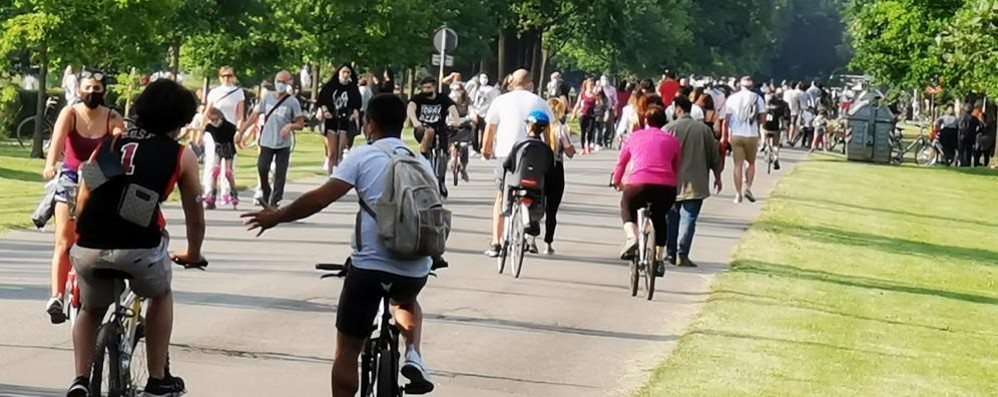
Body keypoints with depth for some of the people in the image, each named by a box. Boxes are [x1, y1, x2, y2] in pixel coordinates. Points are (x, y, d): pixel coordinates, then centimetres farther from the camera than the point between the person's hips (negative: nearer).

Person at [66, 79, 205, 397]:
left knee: (91, 311, 31)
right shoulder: (181, 156, 14)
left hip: (89, 248, 3)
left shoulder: (107, 145, 22)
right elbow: (195, 214, 23)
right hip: (140, 248, -2)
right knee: (160, 296, 31)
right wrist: (193, 255, 41)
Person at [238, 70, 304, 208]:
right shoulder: (268, 98, 5)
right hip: (266, 141, 2)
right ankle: (265, 194, 21)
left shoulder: (292, 102, -3)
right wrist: (241, 132, 8)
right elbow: (255, 115, 10)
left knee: (280, 174, 0)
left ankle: (275, 201, 9)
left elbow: (300, 124, -2)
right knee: (262, 168, -1)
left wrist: (290, 126, -23)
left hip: (283, 144, -2)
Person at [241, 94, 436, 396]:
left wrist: (276, 217, 2)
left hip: (369, 266, -4)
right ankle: (413, 355, 12)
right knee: (406, 300, 39)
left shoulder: (363, 156, 0)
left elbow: (321, 198, -9)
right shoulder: (421, 164, 12)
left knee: (347, 349, 10)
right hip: (415, 269, 4)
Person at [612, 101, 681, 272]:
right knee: (659, 218, 29)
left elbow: (621, 163, 30)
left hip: (638, 183, -2)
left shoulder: (635, 137, 19)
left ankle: (631, 238, 3)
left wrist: (617, 181, 48)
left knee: (627, 207, 29)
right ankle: (659, 260, 27)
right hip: (666, 187, 2)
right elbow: (677, 169, 25)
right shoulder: (672, 141, 19)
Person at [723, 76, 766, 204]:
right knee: (751, 163, 16)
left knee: (738, 165, 5)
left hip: (736, 135, 1)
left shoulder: (732, 98, 0)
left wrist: (725, 136, 10)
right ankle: (748, 187, -1)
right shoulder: (758, 99, -2)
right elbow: (763, 119, -3)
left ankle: (738, 194, 2)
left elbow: (727, 120, 1)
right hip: (752, 135, 0)